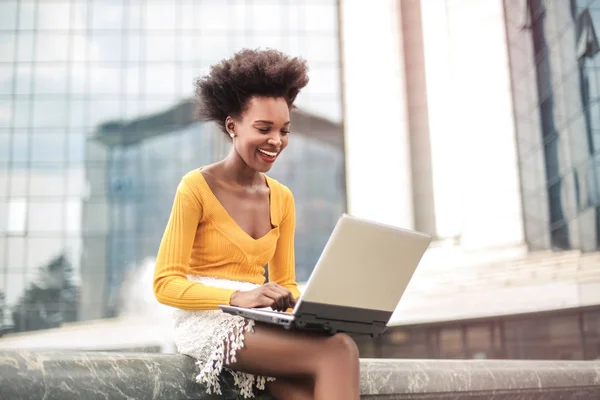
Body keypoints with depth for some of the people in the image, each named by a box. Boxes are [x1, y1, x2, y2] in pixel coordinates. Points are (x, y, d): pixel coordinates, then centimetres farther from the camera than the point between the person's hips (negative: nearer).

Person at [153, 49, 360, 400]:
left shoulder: (282, 198, 12)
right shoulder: (196, 187, -6)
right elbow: (165, 284, -9)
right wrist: (238, 298, -24)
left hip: (260, 325, 5)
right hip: (209, 321, -5)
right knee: (338, 351, -29)